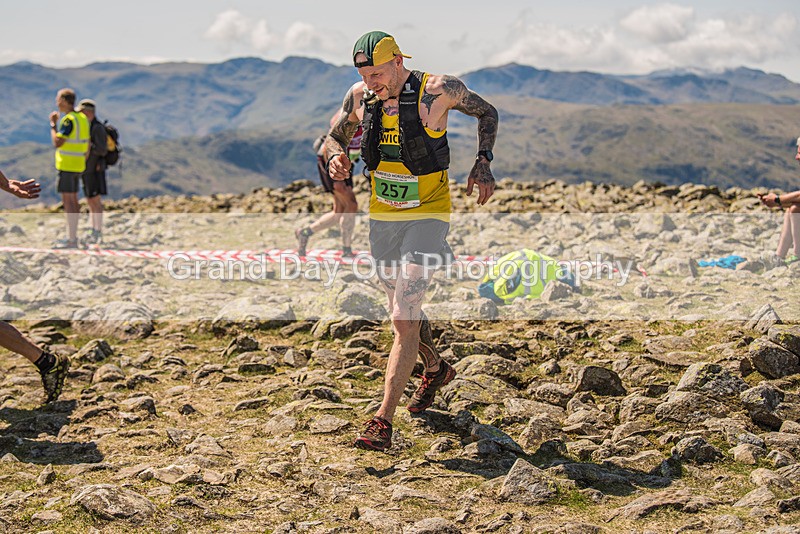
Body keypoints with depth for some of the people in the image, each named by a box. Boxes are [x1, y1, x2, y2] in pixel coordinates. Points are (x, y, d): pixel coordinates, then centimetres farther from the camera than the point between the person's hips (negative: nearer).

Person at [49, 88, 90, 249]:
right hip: (78, 165, 9)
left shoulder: (69, 119, -16)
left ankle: (72, 240, -10)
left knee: (68, 201, -8)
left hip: (67, 165, -9)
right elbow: (87, 145, 16)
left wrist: (53, 124, -7)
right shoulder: (82, 118, 12)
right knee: (72, 200, 14)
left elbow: (57, 143, -19)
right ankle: (71, 236, 20)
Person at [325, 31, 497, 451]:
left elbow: (487, 113, 4)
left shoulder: (439, 90, -14)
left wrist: (483, 162, -10)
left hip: (428, 215, -5)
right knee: (404, 311, 19)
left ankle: (383, 420, -10)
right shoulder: (359, 97, -4)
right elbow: (334, 136, 13)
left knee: (404, 318, -14)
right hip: (382, 216, 5)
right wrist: (335, 159, -11)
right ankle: (436, 369, 48)